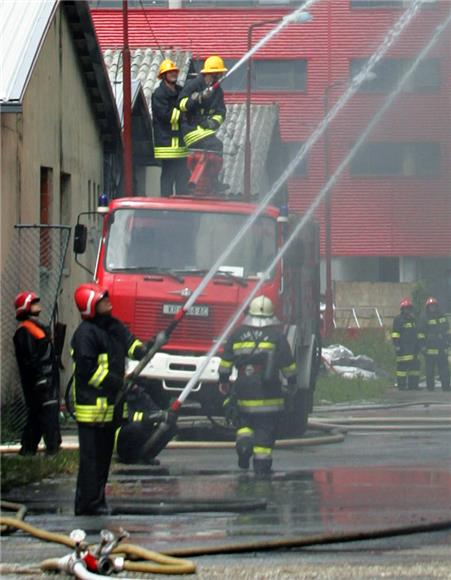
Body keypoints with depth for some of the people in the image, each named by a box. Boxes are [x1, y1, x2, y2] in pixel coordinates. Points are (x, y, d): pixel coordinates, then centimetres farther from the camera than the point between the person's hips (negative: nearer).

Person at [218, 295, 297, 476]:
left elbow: (226, 361, 8)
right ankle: (262, 466, -2)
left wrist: (223, 380, 20)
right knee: (266, 427, 1)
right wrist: (292, 382, 16)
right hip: (268, 392, -2)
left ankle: (244, 440, -8)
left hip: (244, 389, 2)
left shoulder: (238, 334, 5)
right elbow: (288, 364, 2)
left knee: (245, 420, 21)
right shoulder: (277, 336, -1)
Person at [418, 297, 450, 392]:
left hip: (442, 348, 5)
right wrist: (422, 345, -8)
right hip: (430, 347, -5)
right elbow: (421, 334, -4)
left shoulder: (442, 317, 13)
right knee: (430, 369, 0)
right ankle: (430, 386, 5)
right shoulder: (425, 319, -2)